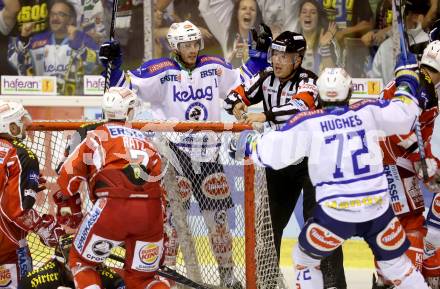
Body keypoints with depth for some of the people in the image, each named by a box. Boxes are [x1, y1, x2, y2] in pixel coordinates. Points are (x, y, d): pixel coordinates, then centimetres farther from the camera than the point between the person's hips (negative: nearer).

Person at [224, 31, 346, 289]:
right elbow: (234, 98, 2)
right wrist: (238, 107, -22)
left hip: (311, 157, -6)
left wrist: (265, 116, -51)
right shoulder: (267, 78, 0)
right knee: (271, 219, 12)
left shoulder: (308, 82, -19)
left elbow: (300, 107, -39)